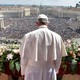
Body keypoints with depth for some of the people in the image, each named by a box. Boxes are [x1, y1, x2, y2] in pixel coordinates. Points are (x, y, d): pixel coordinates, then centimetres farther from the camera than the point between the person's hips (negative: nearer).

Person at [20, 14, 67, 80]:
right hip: (49, 73, 1)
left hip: (33, 73, 0)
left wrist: (23, 72, 13)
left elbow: (24, 57, -3)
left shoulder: (28, 36, -11)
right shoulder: (56, 37, -7)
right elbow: (58, 58, 1)